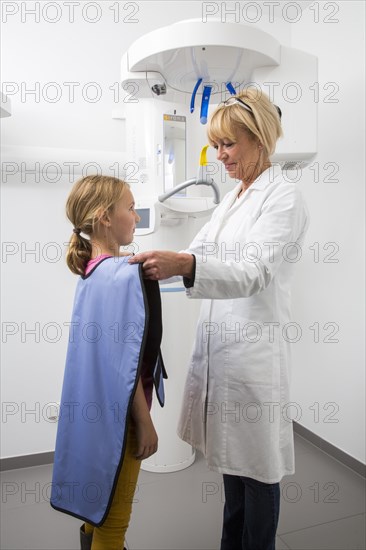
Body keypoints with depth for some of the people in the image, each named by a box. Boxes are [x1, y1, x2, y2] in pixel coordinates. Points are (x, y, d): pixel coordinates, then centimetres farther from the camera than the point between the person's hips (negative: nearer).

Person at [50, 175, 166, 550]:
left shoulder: (91, 272, 3)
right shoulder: (124, 275, -23)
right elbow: (127, 362, -23)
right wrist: (145, 423, -15)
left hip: (95, 409, 8)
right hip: (118, 413, -8)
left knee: (97, 506, 27)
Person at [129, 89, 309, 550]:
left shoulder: (284, 199, -12)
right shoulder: (234, 197, 14)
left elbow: (253, 273, -26)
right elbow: (200, 252, 12)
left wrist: (185, 265, -42)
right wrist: (156, 263, -5)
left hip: (254, 348, -8)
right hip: (219, 341, 8)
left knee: (256, 463, 10)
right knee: (230, 452, 22)